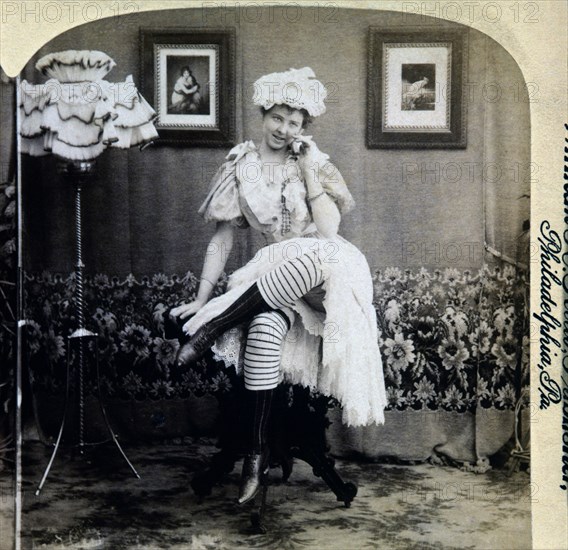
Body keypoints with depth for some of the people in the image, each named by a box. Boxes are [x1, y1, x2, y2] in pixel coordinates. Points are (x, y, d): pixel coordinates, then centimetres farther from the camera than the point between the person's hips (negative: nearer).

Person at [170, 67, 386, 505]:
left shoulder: (315, 163, 6)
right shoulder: (241, 167, 8)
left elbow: (329, 230, -7)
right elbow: (223, 236, 7)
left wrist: (307, 172, -7)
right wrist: (202, 297, 0)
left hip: (323, 266, 0)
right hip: (275, 272, 1)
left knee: (317, 257, -40)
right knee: (264, 327, -35)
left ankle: (212, 328, -28)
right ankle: (257, 453, -26)